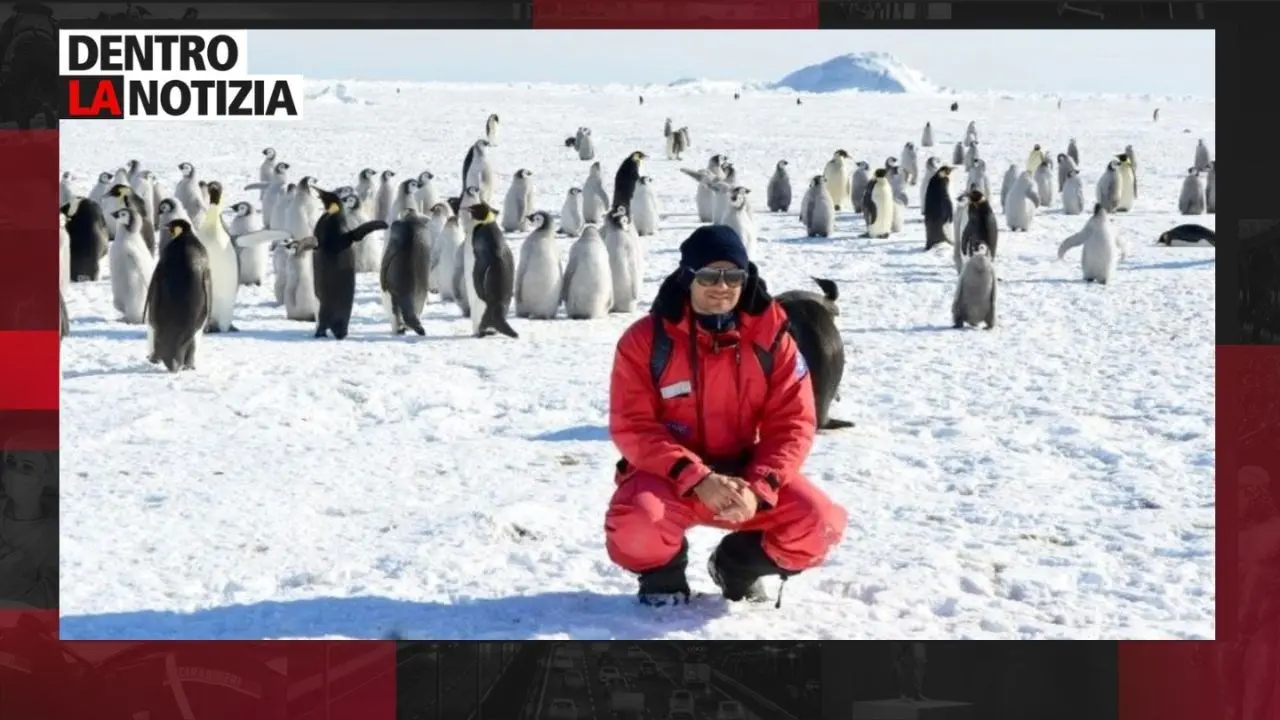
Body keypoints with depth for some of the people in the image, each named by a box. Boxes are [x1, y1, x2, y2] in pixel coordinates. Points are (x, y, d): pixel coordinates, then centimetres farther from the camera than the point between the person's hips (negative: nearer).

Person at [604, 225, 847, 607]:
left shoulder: (770, 337, -6)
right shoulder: (646, 339, -11)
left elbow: (793, 422, -8)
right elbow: (632, 427, -15)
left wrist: (758, 488, -24)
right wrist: (697, 479, -27)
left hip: (743, 472, 3)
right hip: (669, 474, -3)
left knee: (818, 523, -20)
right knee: (638, 526, -35)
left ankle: (738, 567, 12)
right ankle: (663, 574, 4)